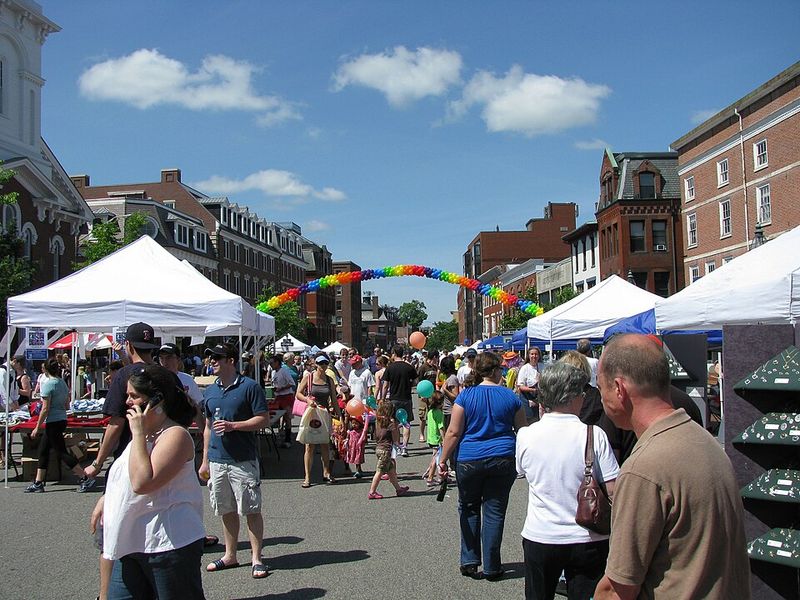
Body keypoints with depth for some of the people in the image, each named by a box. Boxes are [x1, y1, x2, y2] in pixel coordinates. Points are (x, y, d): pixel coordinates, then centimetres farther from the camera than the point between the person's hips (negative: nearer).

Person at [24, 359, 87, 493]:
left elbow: (45, 409, -17)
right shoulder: (63, 383, 8)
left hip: (53, 422, -9)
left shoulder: (47, 384, -15)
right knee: (43, 451, 15)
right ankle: (38, 483, 19)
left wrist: (37, 427, -12)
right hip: (62, 420, 9)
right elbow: (66, 405, 12)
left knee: (62, 452, -3)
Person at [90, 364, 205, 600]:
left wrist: (138, 433, -23)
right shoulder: (146, 433, 12)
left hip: (169, 546, -9)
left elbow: (142, 483, -28)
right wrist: (106, 498, 16)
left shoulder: (175, 435, -18)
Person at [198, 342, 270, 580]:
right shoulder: (210, 391, 12)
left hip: (244, 460, -6)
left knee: (251, 510, 0)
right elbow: (208, 427, 18)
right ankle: (230, 555, 26)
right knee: (226, 511, 14)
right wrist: (205, 460, 16)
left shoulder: (249, 387, -7)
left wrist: (233, 425, -19)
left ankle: (256, 558, 8)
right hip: (217, 460, 6)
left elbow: (264, 419, -9)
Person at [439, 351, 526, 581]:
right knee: (494, 513, 7)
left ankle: (469, 561, 17)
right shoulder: (510, 396, 1)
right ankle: (491, 567, 14)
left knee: (469, 509, 17)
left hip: (470, 460, 0)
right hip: (503, 460, 1)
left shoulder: (466, 395, -3)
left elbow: (453, 432, -6)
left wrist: (443, 460, 2)